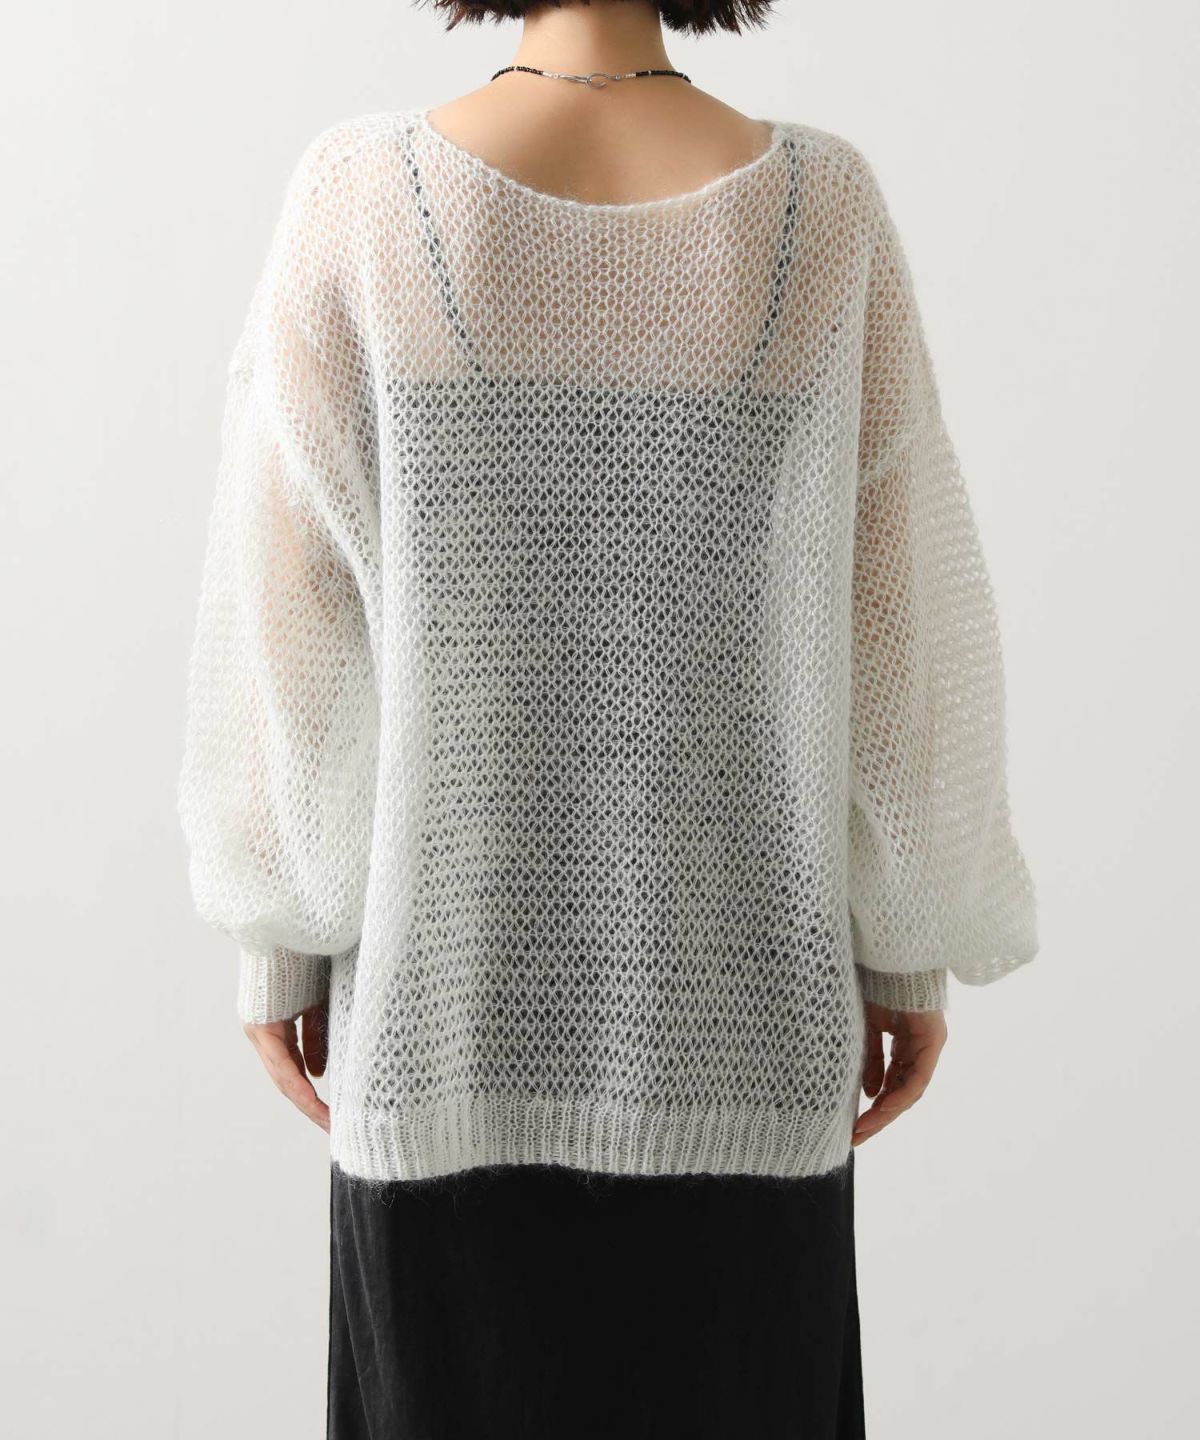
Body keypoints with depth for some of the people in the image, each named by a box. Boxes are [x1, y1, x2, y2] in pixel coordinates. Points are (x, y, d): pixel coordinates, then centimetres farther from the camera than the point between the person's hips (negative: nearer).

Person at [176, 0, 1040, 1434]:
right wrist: (914, 943, 7)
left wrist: (279, 928, 5)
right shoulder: (823, 206, -9)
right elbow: (899, 623, -5)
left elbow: (289, 622, -8)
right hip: (733, 1015, 1)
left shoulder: (361, 195, -11)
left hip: (454, 1006, 0)